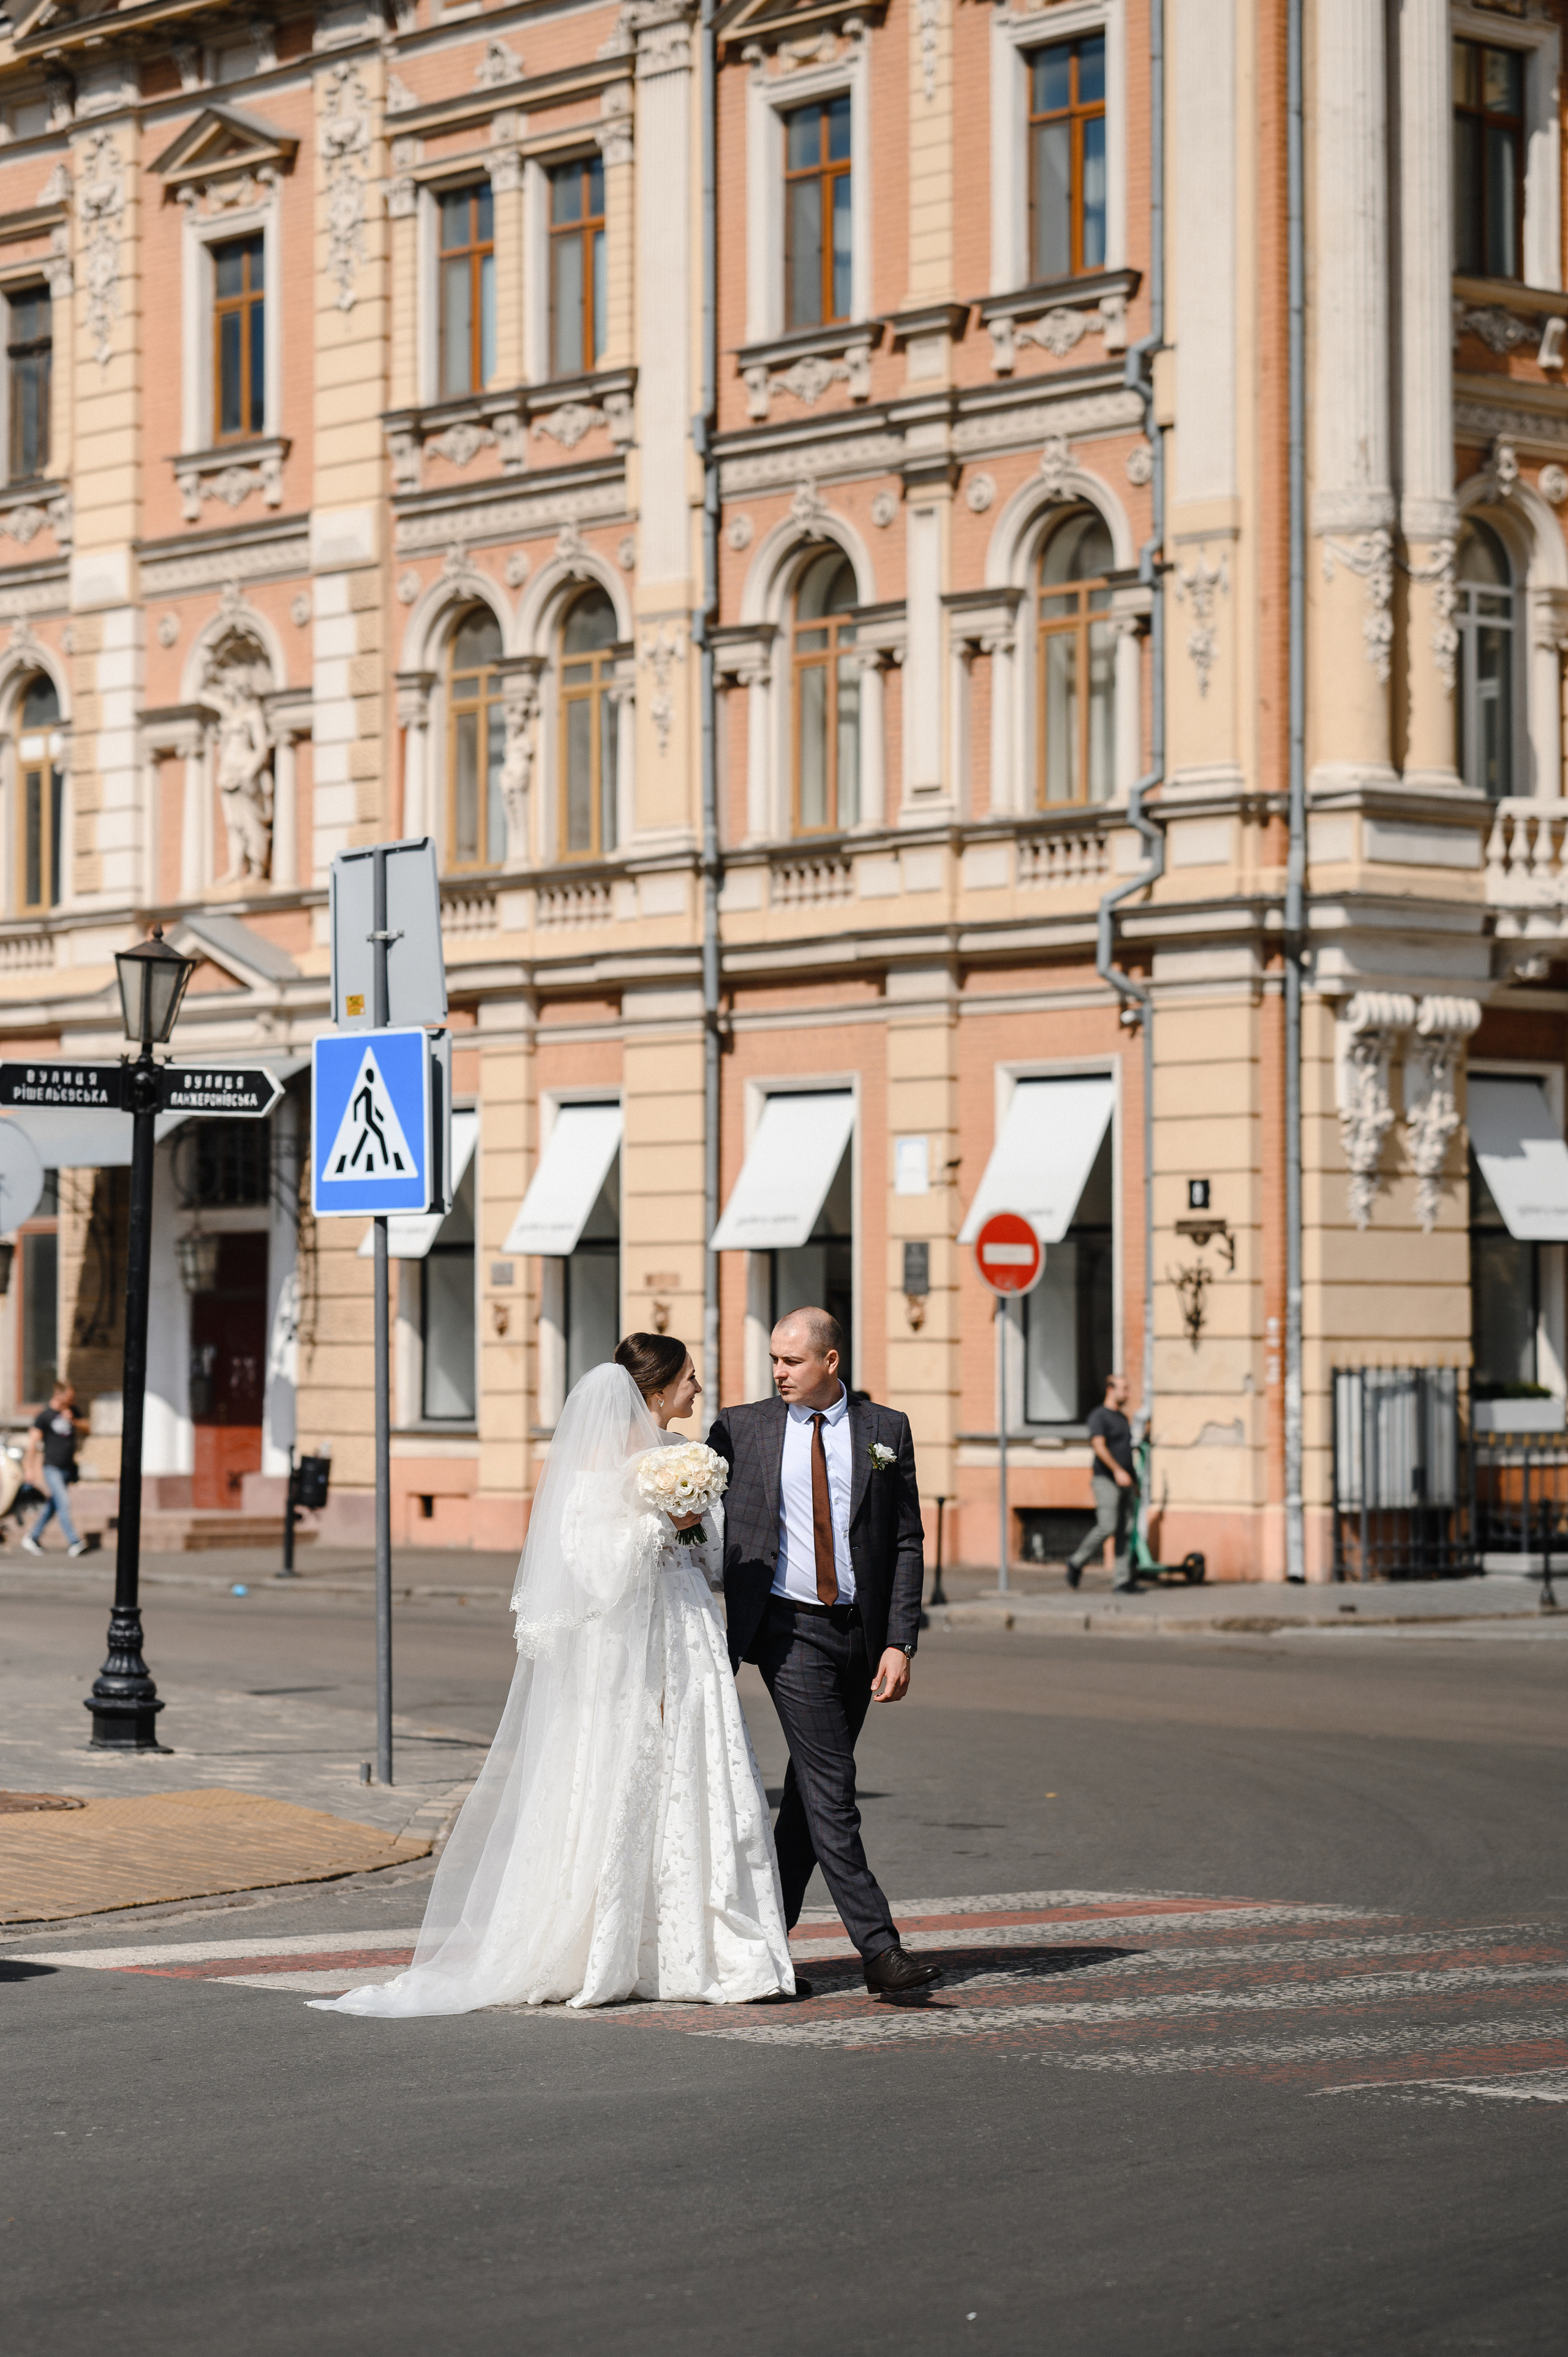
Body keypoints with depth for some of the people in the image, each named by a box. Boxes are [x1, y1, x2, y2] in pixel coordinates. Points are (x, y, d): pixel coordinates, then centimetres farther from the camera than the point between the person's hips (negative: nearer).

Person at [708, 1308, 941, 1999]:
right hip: (788, 1626, -3)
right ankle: (879, 1950, -14)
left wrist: (900, 1642, -4)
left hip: (859, 1631, 3)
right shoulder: (740, 1428, 3)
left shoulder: (886, 1430, 5)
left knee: (811, 1790, 9)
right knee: (831, 1787, -11)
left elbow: (908, 1544, 4)